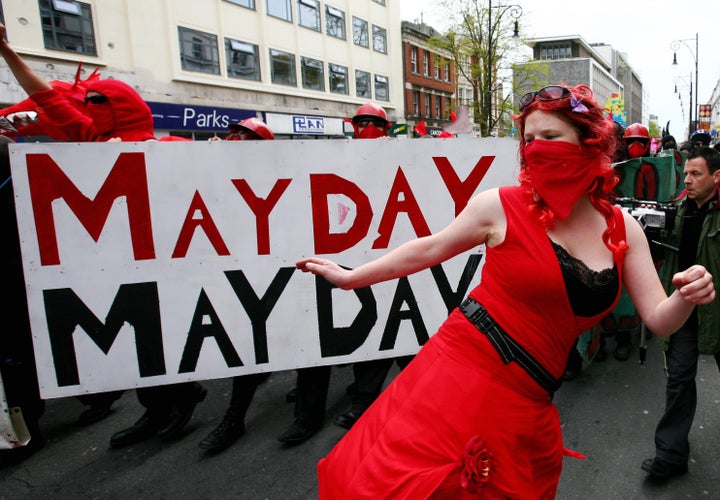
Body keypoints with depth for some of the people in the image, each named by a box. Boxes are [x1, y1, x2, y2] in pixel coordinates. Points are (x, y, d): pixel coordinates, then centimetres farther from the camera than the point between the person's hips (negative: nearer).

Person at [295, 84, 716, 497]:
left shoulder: (623, 229, 5)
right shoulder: (502, 207, -6)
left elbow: (658, 320, 6)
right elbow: (429, 249, 5)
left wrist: (687, 299, -17)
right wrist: (349, 277, 10)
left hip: (526, 403, 4)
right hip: (463, 372, -3)